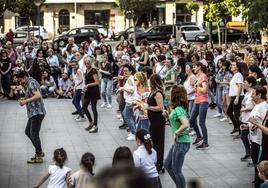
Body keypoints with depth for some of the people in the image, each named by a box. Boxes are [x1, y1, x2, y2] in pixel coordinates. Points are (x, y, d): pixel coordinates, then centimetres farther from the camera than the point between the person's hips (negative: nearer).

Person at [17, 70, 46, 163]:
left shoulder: (31, 83, -13)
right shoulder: (28, 84, 18)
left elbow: (38, 95, -27)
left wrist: (26, 101, -22)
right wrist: (24, 100, 8)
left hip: (37, 112, -11)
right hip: (33, 113, 11)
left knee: (34, 134, -5)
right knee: (28, 132, 17)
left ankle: (39, 157, 3)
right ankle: (39, 151, 24)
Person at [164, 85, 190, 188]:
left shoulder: (178, 110, -21)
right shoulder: (181, 108, 7)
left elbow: (186, 125, -34)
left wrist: (176, 133, -21)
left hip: (181, 143, -10)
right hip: (178, 142, 10)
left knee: (176, 170, 2)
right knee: (167, 164, 20)